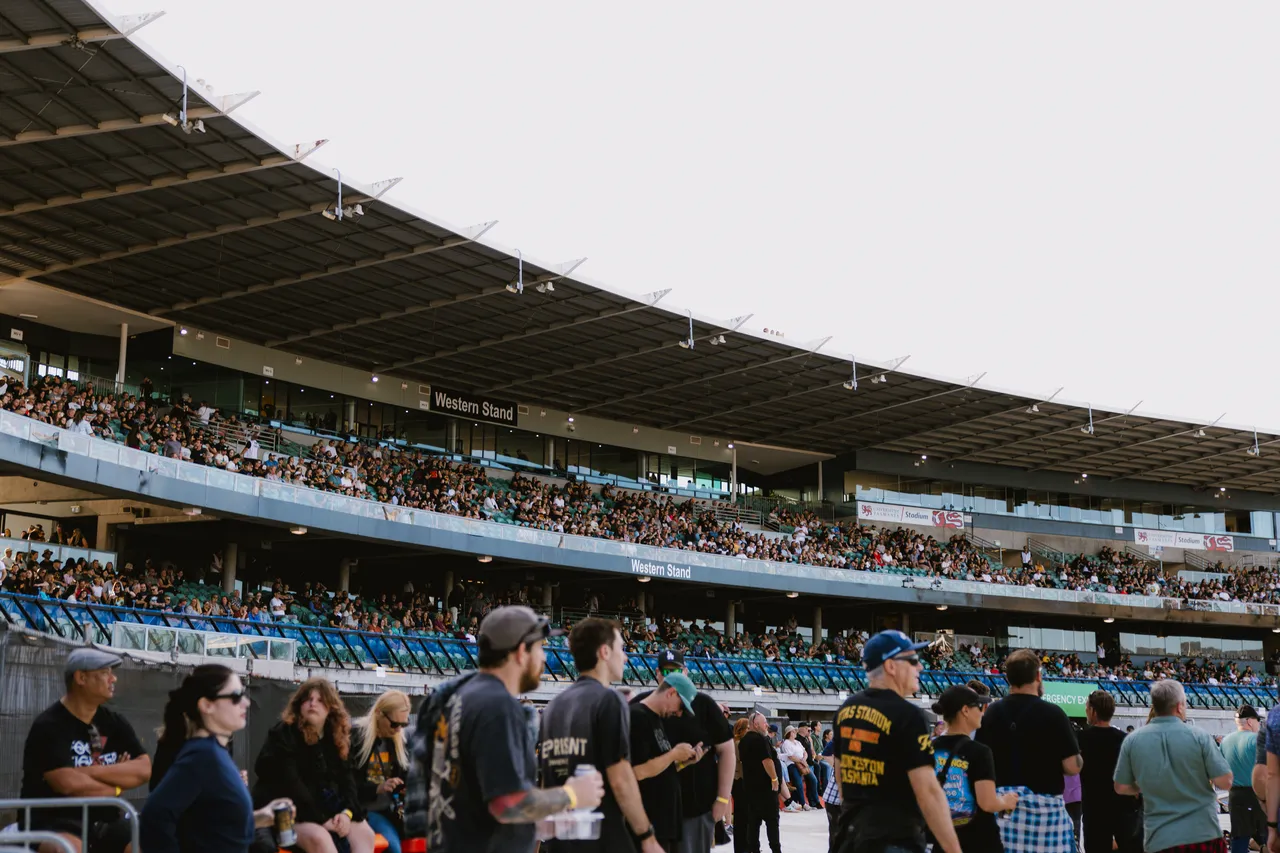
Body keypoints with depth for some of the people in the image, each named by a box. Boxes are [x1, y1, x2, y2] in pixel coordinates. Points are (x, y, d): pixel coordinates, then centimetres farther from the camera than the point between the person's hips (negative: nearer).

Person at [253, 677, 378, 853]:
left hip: (324, 806, 7)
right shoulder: (283, 735, -12)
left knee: (364, 833, -13)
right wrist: (321, 819, -22)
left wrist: (347, 811, -13)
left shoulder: (336, 737, 8)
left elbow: (345, 777, 7)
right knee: (319, 838, -34)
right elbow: (289, 784, -19)